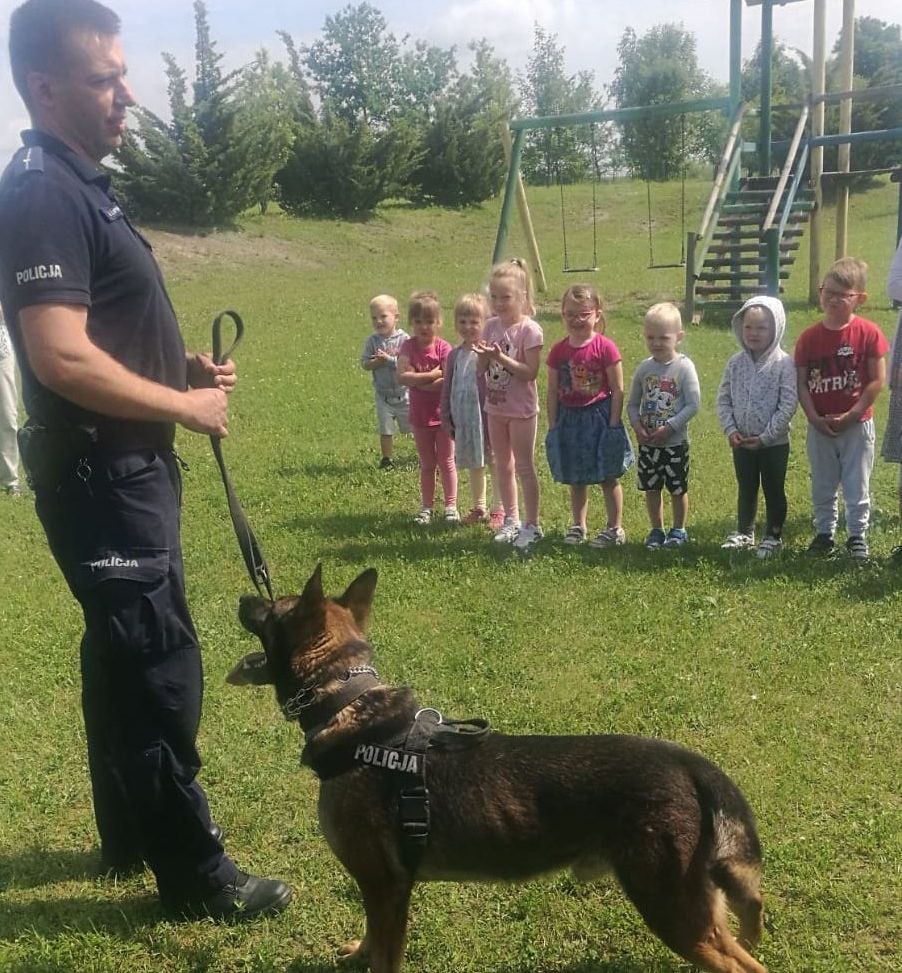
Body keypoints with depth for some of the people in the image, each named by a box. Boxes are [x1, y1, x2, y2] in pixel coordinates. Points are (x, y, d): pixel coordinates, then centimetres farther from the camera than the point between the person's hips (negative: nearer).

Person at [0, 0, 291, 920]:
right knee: (160, 669, -2)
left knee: (124, 658, 18)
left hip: (127, 468, 10)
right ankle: (194, 873, 11)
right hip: (98, 475, -10)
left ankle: (129, 836, 33)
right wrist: (186, 406, -16)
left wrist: (183, 367, 7)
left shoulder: (78, 185, 14)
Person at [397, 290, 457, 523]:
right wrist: (432, 376, -24)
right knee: (426, 464, 14)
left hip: (443, 414, -2)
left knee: (446, 462, 9)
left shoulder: (443, 348, -12)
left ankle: (451, 506, 16)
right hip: (420, 416, 2)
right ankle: (426, 507, 22)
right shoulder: (408, 347, -6)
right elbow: (402, 376, -21)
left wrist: (417, 381, -20)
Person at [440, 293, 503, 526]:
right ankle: (478, 508, 31)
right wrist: (447, 418, 9)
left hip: (487, 417, -6)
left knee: (495, 463, 5)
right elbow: (447, 390, 11)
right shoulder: (454, 355, 7)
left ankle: (499, 509, 16)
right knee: (473, 465, 17)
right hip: (464, 420, 6)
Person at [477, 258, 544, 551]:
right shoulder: (491, 325, 3)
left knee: (524, 467, 0)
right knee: (502, 466, 15)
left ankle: (532, 525, 10)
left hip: (521, 409, -6)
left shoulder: (529, 330, -15)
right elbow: (481, 368, 4)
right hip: (496, 406, 7)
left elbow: (530, 372, -20)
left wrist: (501, 357, -28)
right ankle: (511, 520, 27)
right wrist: (483, 356, -18)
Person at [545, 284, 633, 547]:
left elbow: (618, 390, -9)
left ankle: (615, 529, 15)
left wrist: (614, 424, -12)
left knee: (608, 478, 5)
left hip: (599, 416, -4)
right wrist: (553, 426, 3)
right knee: (576, 479, 13)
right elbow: (553, 391, 5)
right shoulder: (558, 351, 1)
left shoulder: (605, 348, -11)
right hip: (569, 419, 4)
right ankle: (578, 526, 26)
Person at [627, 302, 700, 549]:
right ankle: (657, 530, 26)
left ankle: (679, 530, 25)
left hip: (675, 442, -4)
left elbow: (693, 404, -14)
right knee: (651, 488, 11)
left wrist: (669, 428, -19)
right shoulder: (644, 368, 1)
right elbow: (632, 403, 8)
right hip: (647, 443, 4)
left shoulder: (684, 367, -11)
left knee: (678, 489, 8)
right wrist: (637, 425, -9)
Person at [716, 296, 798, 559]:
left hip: (774, 442, -4)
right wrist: (730, 429, -8)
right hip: (741, 442, 4)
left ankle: (774, 536, 22)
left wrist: (766, 436, -17)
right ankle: (744, 532, 33)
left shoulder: (783, 363, -13)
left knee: (773, 490, 9)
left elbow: (788, 405, -16)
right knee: (746, 489, 18)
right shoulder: (736, 363, 0)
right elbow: (723, 399, 4)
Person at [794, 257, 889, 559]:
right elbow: (801, 383, -3)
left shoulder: (868, 333, -10)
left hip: (857, 424, -2)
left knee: (857, 486, 7)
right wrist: (815, 418, -12)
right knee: (822, 487, 14)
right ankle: (824, 533, 28)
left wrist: (851, 415, -14)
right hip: (819, 426, 3)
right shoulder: (809, 337, -4)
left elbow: (878, 380, -10)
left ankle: (858, 536, 20)